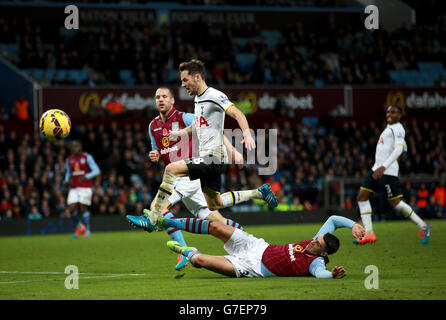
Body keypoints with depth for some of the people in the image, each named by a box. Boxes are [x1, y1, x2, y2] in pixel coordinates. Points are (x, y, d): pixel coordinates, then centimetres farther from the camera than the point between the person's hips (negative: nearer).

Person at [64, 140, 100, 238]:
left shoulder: (87, 157, -4)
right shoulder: (69, 159, 9)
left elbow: (96, 171, -6)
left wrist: (85, 177, -21)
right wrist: (67, 180, 1)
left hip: (85, 187, -4)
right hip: (74, 188, 4)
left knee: (83, 208, -9)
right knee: (72, 208, -10)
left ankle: (87, 230, 7)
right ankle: (79, 225, 17)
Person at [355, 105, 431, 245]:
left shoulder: (397, 129, -9)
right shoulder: (390, 128, 19)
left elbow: (399, 149, -23)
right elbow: (403, 147, 31)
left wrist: (384, 166, -33)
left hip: (388, 171, -10)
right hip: (376, 169, 10)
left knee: (395, 203, -8)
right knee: (362, 196, 0)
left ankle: (423, 226, 5)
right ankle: (369, 233, -2)